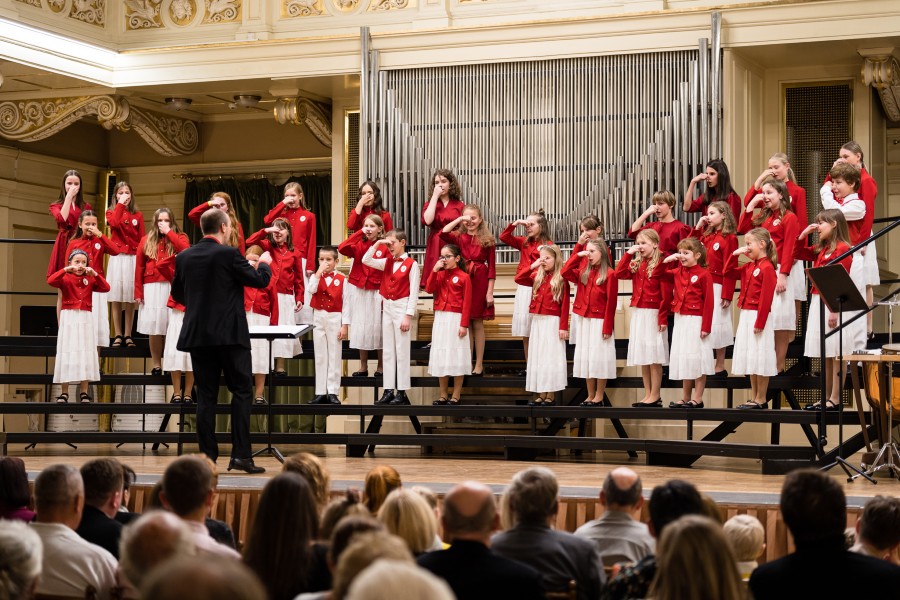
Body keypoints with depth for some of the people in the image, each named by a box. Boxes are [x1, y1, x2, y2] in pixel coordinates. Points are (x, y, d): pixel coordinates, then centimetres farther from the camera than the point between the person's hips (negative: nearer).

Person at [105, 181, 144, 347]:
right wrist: (120, 204, -11)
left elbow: (142, 240, 6)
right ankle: (118, 335, 2)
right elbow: (114, 223, -17)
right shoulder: (111, 212, 8)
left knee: (130, 298, 1)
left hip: (133, 259, 0)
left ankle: (128, 335, 6)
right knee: (116, 298, -1)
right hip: (117, 258, 0)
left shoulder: (138, 215, 8)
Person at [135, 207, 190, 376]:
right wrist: (138, 291, -2)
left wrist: (169, 232, -7)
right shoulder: (146, 241, 11)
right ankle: (156, 366, 6)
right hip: (152, 288, 1)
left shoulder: (179, 237, 9)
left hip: (173, 288, -1)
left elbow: (186, 251, -15)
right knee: (154, 327, 0)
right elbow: (139, 267, 7)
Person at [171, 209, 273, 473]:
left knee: (206, 396, 7)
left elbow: (177, 294, 15)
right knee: (241, 391, 3)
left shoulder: (184, 257, 4)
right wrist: (264, 263, 16)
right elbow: (259, 280, -5)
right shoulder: (228, 254, -11)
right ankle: (241, 455, -3)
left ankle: (208, 456, 5)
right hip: (229, 333, -5)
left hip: (197, 335, 5)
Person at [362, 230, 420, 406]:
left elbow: (414, 292, -11)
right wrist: (377, 244, -2)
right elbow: (366, 260, 6)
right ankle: (389, 390, 11)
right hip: (387, 307, 6)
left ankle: (402, 392, 3)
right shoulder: (387, 262, 10)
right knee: (388, 351, 7)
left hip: (402, 308, -6)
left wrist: (408, 316, -14)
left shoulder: (411, 264, -8)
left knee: (401, 351, -2)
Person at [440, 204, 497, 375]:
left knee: (477, 324, 3)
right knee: (465, 324, 6)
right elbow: (443, 234, -17)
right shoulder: (458, 237, 4)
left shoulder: (488, 240, 0)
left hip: (480, 282, -2)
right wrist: (459, 219, -11)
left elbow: (492, 267, -1)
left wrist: (490, 292, -6)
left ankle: (479, 364, 9)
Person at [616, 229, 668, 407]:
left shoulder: (660, 264, -9)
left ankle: (655, 396, 2)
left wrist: (663, 317, -16)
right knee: (642, 356, 9)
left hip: (653, 314, -7)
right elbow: (619, 274, 1)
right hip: (638, 313, 7)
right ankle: (648, 395, 14)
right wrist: (628, 254, -2)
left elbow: (665, 294, -12)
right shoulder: (636, 264, 11)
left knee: (654, 356, -3)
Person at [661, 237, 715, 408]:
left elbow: (708, 302, -13)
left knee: (697, 359, -2)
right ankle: (685, 398, 18)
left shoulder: (704, 274, -11)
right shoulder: (678, 273, 8)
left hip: (696, 321, -7)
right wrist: (665, 261, 0)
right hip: (680, 320, 7)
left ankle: (697, 399, 3)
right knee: (683, 358, 11)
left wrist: (706, 326, -17)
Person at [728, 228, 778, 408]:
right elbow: (727, 273, 21)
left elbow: (766, 298, -18)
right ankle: (754, 397, 18)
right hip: (745, 315, 9)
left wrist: (760, 322, -21)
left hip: (758, 317, -9)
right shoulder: (748, 267, 11)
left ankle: (761, 399, 3)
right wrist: (734, 255, 8)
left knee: (760, 358, -3)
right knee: (750, 358, 11)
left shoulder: (767, 268, -14)